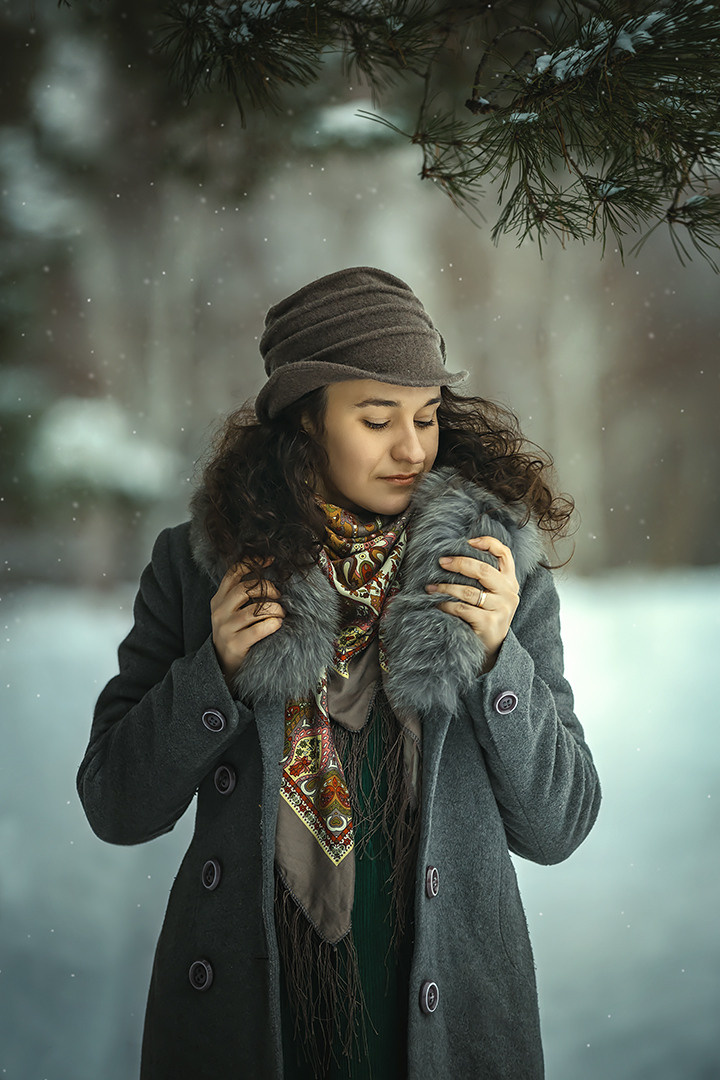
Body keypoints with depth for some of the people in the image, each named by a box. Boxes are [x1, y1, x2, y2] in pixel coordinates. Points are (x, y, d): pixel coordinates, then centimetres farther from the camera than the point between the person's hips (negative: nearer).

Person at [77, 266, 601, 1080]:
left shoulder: (500, 572, -4)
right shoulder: (196, 566, -5)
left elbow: (556, 828, -3)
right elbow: (115, 809, -2)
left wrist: (498, 655, -16)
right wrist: (217, 670, -16)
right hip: (246, 999, 0)